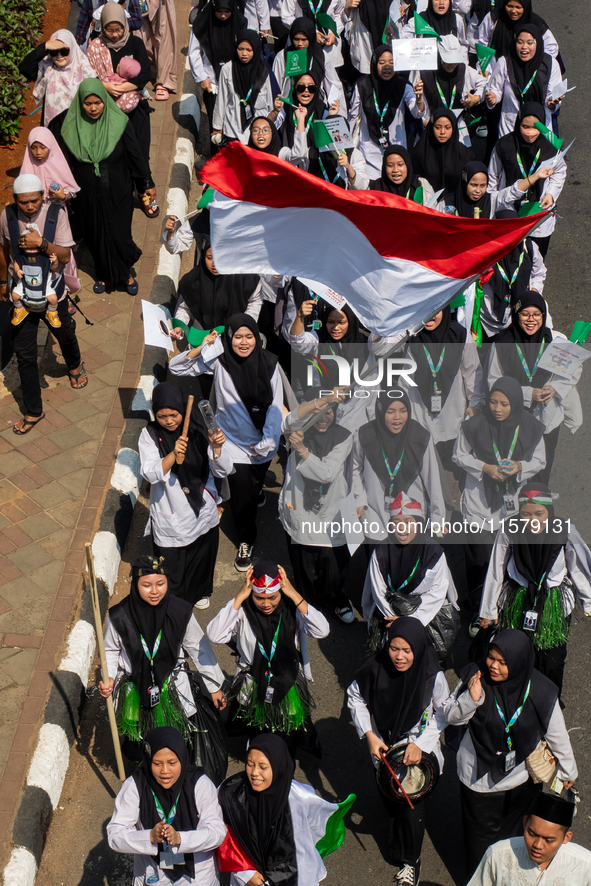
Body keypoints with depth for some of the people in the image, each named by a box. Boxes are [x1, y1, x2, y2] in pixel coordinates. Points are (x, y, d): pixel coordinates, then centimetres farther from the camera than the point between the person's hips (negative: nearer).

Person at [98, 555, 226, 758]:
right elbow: (111, 651, 0)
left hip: (173, 691, 0)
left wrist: (214, 686, 4)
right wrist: (108, 678, -18)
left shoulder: (181, 612, -17)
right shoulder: (119, 617, -19)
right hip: (134, 694, 0)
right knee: (133, 749, 18)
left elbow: (199, 649, -3)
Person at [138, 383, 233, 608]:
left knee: (202, 560, 24)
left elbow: (223, 472, -13)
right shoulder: (150, 435, -13)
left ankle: (199, 593, 53)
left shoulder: (198, 429, -11)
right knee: (171, 569, 8)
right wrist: (174, 454, -38)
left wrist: (216, 448, -33)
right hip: (170, 519, -2)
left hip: (203, 514, 3)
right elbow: (150, 474, -23)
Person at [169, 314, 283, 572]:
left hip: (262, 442, 1)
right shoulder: (219, 359, -13)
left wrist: (266, 443, -12)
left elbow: (276, 406, -8)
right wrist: (200, 349, -26)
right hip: (234, 441, -1)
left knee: (256, 485, 18)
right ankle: (246, 541, 25)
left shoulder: (268, 363, -12)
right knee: (241, 492, 1)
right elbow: (176, 367, -10)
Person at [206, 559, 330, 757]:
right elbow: (215, 635, -29)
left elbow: (322, 631, -28)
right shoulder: (243, 611, -14)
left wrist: (294, 595, -30)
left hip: (289, 691, 0)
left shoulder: (292, 607, -13)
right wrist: (239, 598, -28)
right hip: (253, 694, 0)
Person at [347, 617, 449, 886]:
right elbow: (355, 698, -6)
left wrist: (421, 744, -18)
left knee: (413, 809, 9)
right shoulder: (375, 668, -26)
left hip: (420, 753, -2)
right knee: (389, 801, 24)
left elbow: (443, 713, -10)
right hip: (383, 749, 2)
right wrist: (369, 735, -13)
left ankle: (410, 861, 35)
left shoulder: (433, 677, -28)